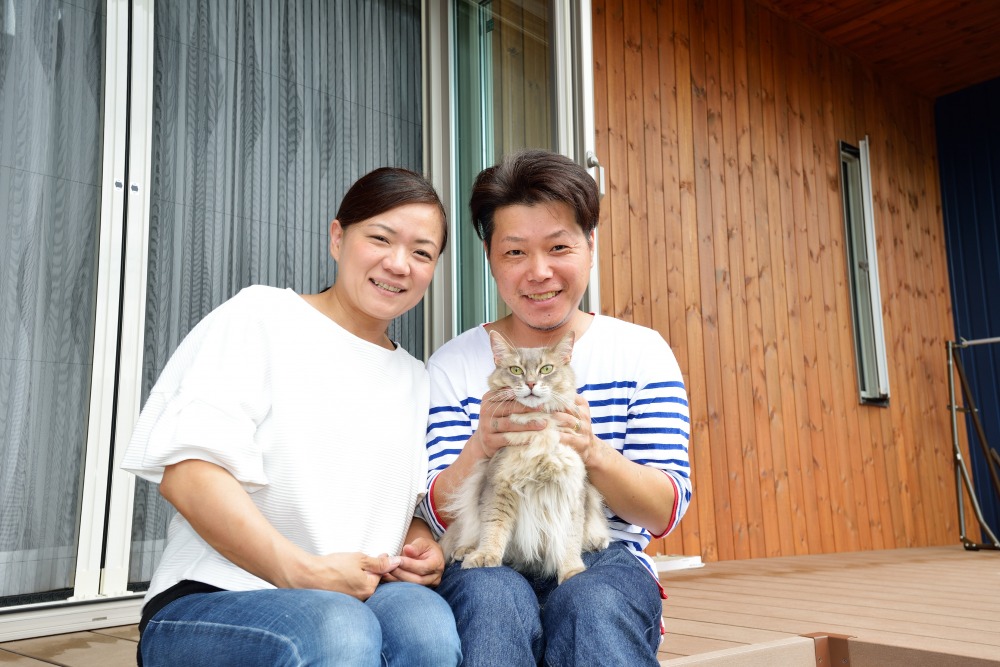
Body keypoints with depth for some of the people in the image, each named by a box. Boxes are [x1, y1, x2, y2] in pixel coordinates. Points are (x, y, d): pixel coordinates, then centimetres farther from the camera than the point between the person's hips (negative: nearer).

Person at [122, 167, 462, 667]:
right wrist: (302, 572, -19)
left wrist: (423, 544, -2)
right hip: (210, 600, -4)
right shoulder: (261, 316, 0)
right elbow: (186, 471, -12)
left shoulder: (415, 378, 18)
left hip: (363, 597, 4)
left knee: (426, 619, -30)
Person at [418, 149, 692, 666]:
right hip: (488, 565, 1)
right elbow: (440, 516, -2)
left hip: (605, 563, 0)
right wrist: (479, 450, -25)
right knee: (495, 601, -33)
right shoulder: (452, 366, 4)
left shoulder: (641, 352, 4)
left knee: (591, 605, -34)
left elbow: (665, 512, -2)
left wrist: (594, 452, -24)